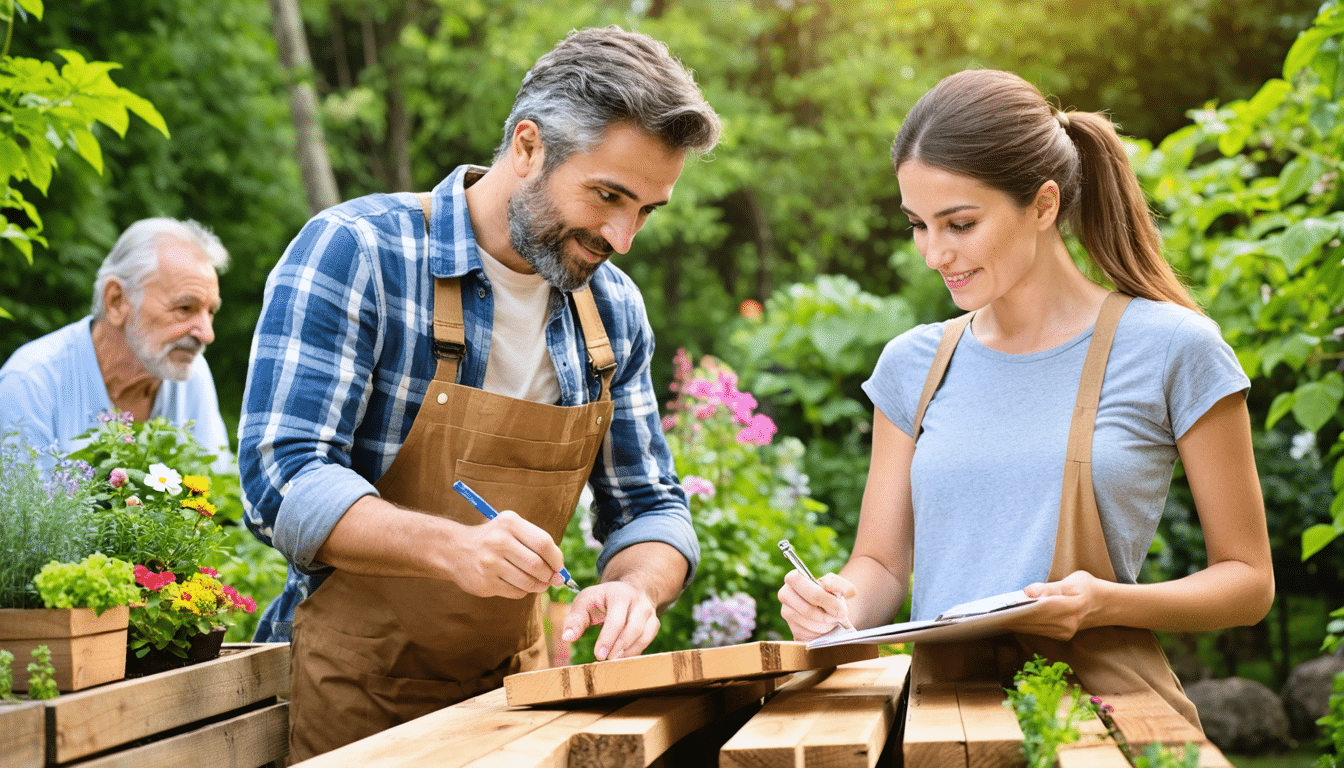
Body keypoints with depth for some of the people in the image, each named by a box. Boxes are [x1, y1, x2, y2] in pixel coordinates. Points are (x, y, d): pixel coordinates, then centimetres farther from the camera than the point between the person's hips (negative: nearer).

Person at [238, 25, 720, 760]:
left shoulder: (614, 309, 3)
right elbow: (283, 483, -20)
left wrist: (635, 586, -14)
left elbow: (649, 506, 9)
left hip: (511, 688, 5)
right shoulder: (355, 252, -14)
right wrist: (451, 547, -35)